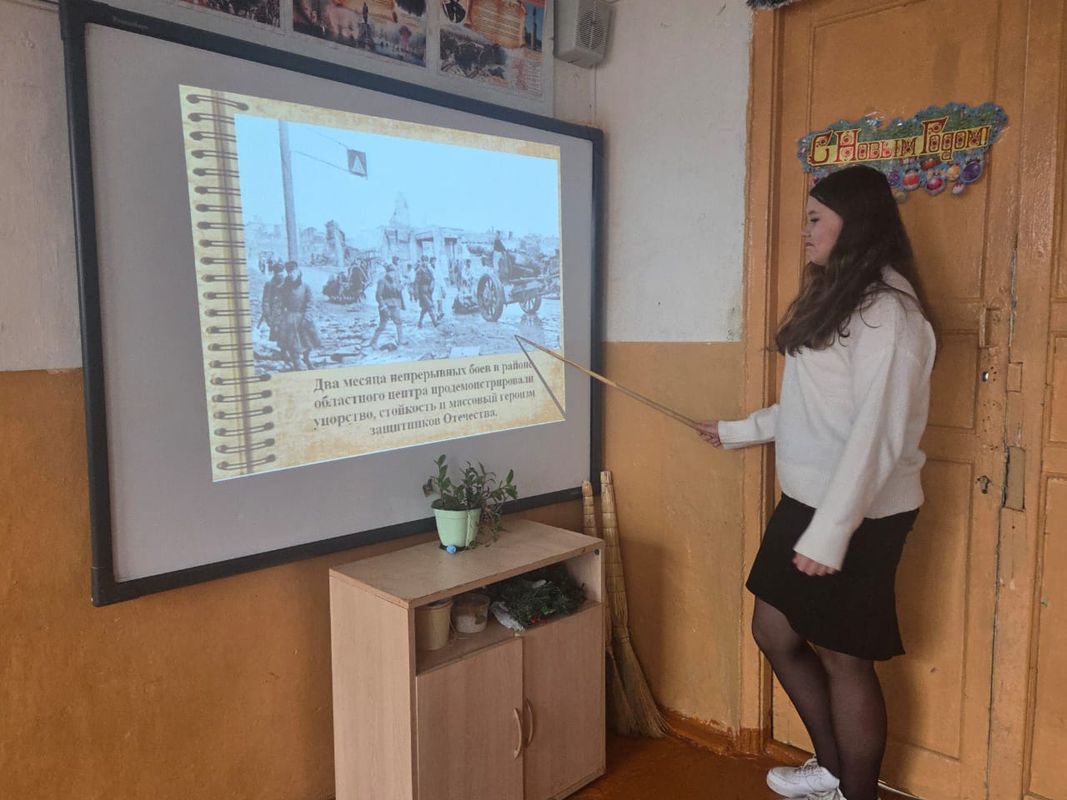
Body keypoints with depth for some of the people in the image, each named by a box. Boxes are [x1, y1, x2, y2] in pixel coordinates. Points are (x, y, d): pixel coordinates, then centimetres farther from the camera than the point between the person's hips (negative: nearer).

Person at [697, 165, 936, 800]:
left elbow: (878, 434, -23)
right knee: (776, 631, 16)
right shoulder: (835, 301, 14)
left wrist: (829, 532, -24)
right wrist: (737, 431, 25)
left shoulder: (887, 312, -17)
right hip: (807, 502, 10)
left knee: (843, 657, 5)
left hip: (857, 516, -9)